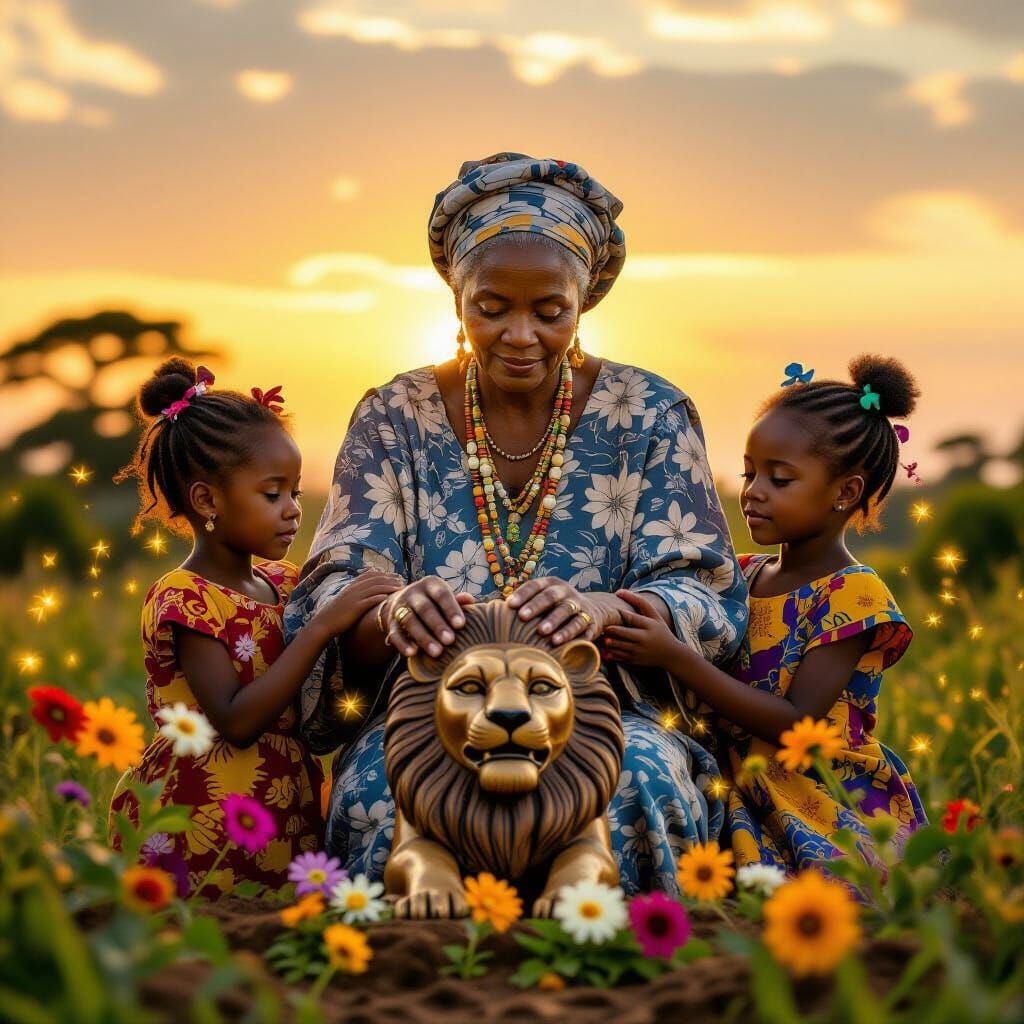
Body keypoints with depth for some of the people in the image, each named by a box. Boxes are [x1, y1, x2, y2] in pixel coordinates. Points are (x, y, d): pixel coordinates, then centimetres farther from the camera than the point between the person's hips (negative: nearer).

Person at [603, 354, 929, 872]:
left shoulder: (853, 593, -6)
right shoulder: (741, 576, 13)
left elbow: (797, 722, -15)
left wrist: (675, 657, -20)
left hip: (829, 805, -5)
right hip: (745, 797, 5)